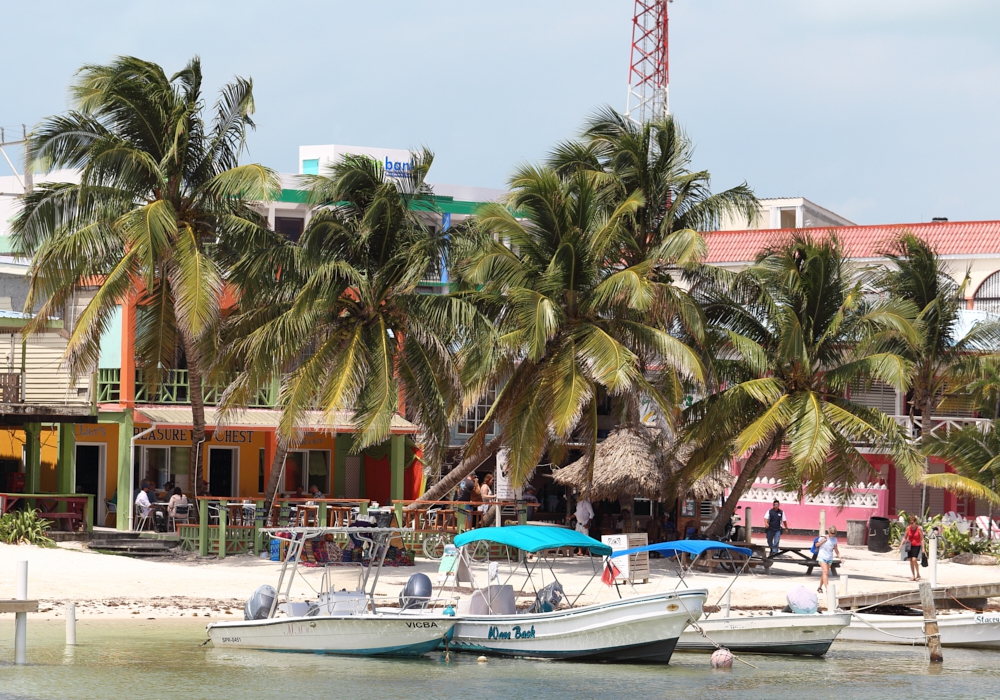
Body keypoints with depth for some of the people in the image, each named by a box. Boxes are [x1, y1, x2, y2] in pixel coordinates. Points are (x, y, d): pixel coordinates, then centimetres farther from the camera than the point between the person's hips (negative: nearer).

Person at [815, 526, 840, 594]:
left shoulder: (834, 539, 2)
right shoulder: (823, 537, -8)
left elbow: (836, 549, 12)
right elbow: (816, 545, 3)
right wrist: (823, 541, -13)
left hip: (830, 558, 5)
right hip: (822, 557, -5)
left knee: (825, 573, 12)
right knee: (825, 572, -18)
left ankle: (820, 587, 28)